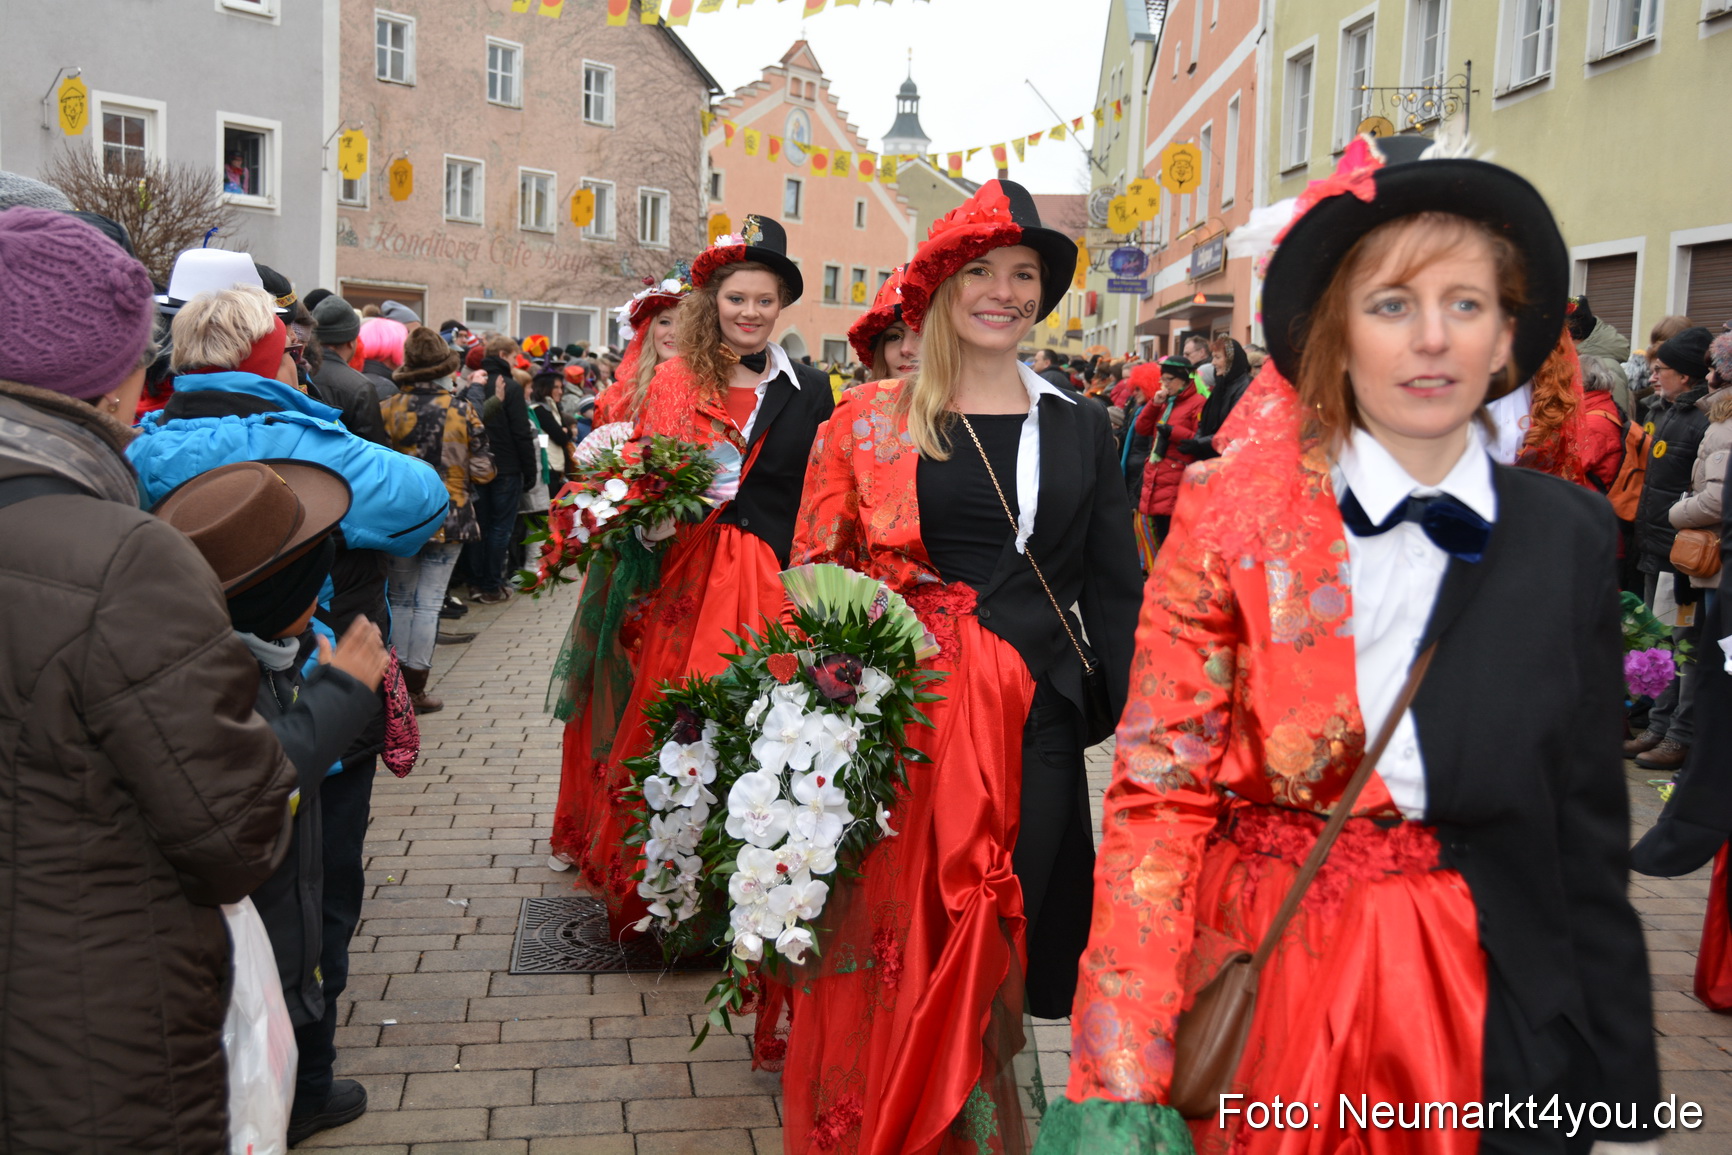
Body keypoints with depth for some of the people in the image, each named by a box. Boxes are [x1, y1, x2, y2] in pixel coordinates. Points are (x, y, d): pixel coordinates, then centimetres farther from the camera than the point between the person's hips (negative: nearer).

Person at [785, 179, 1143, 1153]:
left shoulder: (1080, 427, 9)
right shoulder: (874, 419, 4)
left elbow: (1114, 588, 9)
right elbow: (819, 571, 4)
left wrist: (1140, 722, 2)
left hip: (1036, 724, 2)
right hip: (900, 716, -1)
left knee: (997, 949, 7)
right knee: (897, 939, 5)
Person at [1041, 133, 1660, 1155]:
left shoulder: (1569, 537, -2)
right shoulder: (1235, 513, -9)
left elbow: (1587, 827, 3)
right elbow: (1158, 789, -10)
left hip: (1481, 1009, 2)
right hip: (1252, 989, -1)